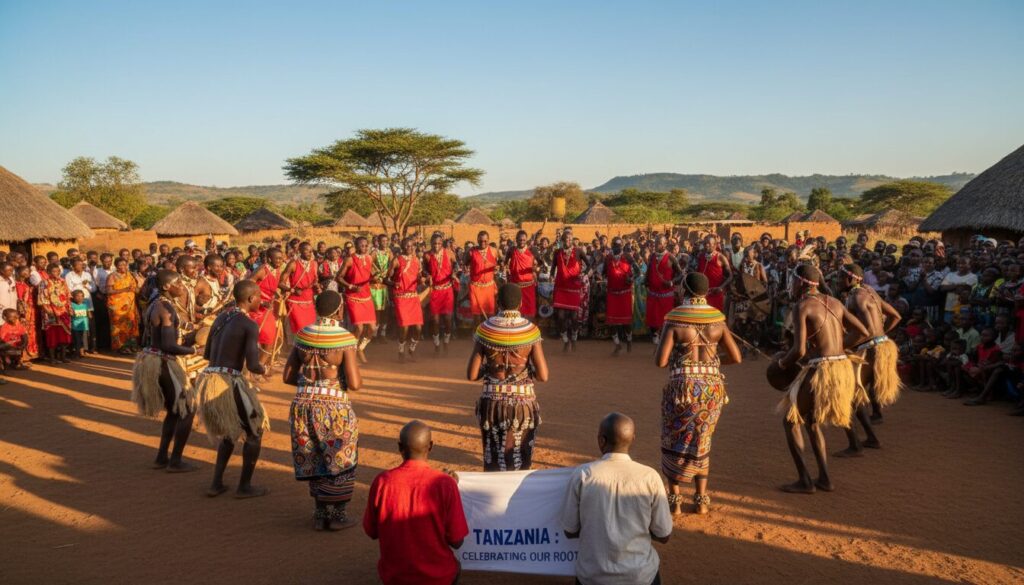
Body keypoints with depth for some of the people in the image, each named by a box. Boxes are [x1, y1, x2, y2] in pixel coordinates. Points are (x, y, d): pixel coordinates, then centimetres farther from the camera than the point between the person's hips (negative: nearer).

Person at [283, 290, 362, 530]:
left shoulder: (303, 335, 2)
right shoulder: (345, 339, -13)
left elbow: (288, 376, 6)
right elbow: (354, 383, -17)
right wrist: (360, 381, 4)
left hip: (303, 405, 5)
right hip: (334, 407, -5)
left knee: (313, 461, 21)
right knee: (339, 463, 15)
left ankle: (320, 513, 27)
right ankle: (337, 514, 21)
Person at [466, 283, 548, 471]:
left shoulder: (485, 329, -8)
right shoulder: (530, 330, -10)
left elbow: (472, 375, -6)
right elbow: (543, 376, -11)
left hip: (492, 404, 1)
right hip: (523, 405, -1)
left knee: (494, 462, 16)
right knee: (521, 463, 12)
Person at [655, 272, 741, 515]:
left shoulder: (674, 320, -10)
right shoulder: (717, 319, 1)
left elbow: (660, 361, -14)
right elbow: (736, 357, 3)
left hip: (682, 388, -3)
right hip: (712, 388, 3)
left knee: (674, 442, 16)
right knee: (700, 443, 23)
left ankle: (675, 501, 15)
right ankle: (701, 500, 22)